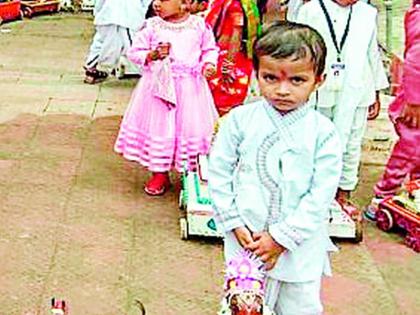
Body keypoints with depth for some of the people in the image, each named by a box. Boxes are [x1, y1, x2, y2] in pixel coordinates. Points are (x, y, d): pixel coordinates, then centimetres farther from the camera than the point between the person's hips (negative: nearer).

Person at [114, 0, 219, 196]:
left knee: (192, 127, 5)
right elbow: (134, 52, 1)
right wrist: (152, 55, -16)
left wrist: (208, 64, -7)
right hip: (159, 86, 0)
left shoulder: (199, 25, -2)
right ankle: (159, 174, 22)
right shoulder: (151, 26, -4)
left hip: (190, 88, 0)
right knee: (158, 126, 6)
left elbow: (210, 49, 12)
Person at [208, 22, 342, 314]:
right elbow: (218, 173, 0)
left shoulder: (324, 133, -9)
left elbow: (321, 195, -10)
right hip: (246, 240, 1)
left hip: (301, 245, 0)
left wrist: (282, 237, -13)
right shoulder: (239, 120, -6)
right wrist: (234, 223, -6)